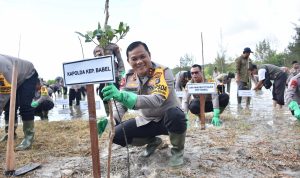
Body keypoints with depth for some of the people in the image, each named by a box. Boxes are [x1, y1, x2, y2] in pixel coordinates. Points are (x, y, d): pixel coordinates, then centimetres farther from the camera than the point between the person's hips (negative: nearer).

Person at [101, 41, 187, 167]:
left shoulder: (163, 72, -24)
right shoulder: (129, 77, -7)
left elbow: (157, 100, -41)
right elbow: (122, 102, -3)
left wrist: (123, 96, -53)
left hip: (168, 119, -4)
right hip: (147, 121, 5)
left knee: (175, 115, -39)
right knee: (116, 134, -11)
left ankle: (177, 150, -4)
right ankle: (153, 141, 16)